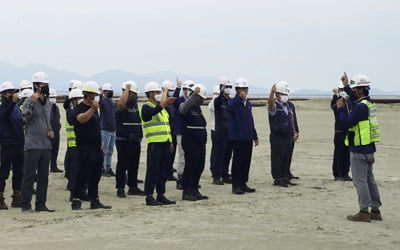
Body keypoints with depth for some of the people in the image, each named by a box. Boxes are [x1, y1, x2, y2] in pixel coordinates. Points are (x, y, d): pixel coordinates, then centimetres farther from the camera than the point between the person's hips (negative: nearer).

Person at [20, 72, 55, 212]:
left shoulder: (48, 103, 16)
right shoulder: (30, 101, -6)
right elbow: (25, 118, -20)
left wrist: (50, 131, 9)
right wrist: (33, 102, -26)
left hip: (46, 145, 7)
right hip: (32, 145, -7)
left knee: (43, 176, 9)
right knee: (29, 175, -4)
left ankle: (41, 205, 15)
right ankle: (25, 205, 1)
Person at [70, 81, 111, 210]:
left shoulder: (94, 109, 19)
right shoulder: (80, 108, -9)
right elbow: (81, 118, -33)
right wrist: (92, 109, -46)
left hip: (96, 148, 9)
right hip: (85, 149, -9)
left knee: (95, 176, 12)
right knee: (82, 176, -9)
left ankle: (95, 201, 18)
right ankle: (76, 201, -5)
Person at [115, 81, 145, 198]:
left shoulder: (135, 105, 17)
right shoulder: (120, 105, -9)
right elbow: (121, 103, -33)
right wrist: (127, 88, -24)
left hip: (135, 140, 8)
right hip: (123, 140, -8)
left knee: (134, 165, 12)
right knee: (122, 165, -3)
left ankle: (133, 187, 19)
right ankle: (120, 188, 1)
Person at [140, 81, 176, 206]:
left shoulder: (162, 108, 20)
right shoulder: (146, 107, -6)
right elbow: (152, 112, -31)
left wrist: (170, 142, 21)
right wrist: (162, 105, -44)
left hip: (165, 143, 8)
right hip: (154, 143, -8)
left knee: (164, 170, 10)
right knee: (152, 170, -7)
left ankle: (161, 195, 18)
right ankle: (149, 197, -4)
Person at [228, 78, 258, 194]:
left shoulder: (248, 104, 15)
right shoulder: (233, 102, -6)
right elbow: (230, 107, -32)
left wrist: (255, 136, 21)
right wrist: (239, 97, -42)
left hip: (248, 138, 7)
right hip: (237, 137, -7)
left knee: (247, 160, 9)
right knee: (237, 161, -3)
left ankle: (243, 183, 18)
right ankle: (235, 185, 3)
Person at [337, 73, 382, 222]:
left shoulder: (361, 106, -20)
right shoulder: (369, 103, 11)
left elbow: (347, 122, -20)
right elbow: (353, 99, 28)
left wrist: (341, 108, -9)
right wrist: (346, 86, 27)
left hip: (359, 150, -10)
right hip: (368, 148, 10)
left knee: (360, 181, -5)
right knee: (370, 179, 14)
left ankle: (364, 212, -4)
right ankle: (375, 211, 18)